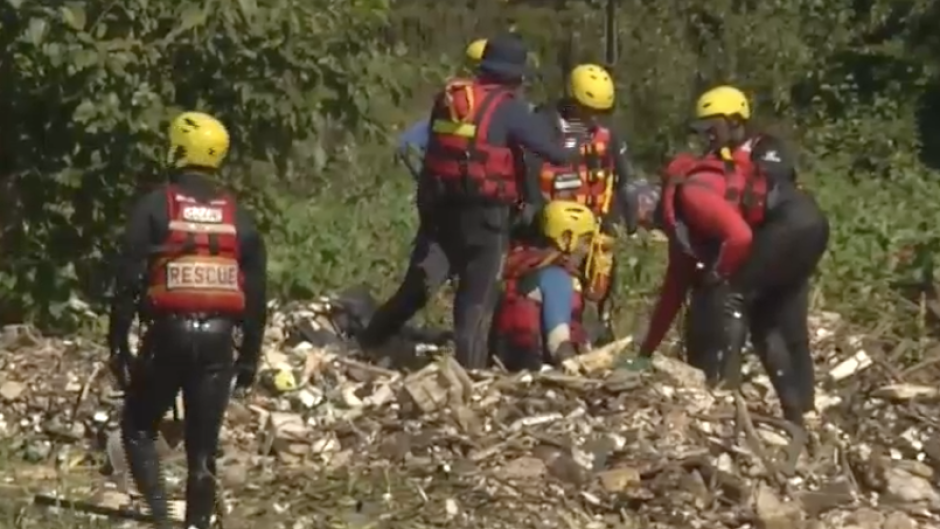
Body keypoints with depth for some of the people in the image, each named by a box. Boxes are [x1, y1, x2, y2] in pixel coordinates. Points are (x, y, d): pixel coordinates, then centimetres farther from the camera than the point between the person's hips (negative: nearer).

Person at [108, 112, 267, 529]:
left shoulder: (154, 208, -3)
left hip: (168, 334, -3)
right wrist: (250, 355, 16)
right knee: (203, 446, 10)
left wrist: (118, 344, -2)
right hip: (217, 338, 3)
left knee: (138, 428, 13)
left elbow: (128, 281, -8)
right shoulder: (238, 217, 8)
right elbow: (256, 293, 9)